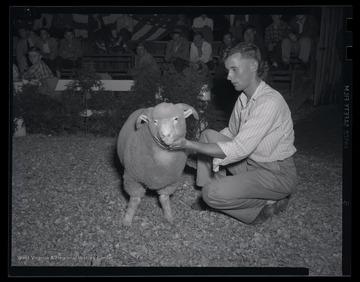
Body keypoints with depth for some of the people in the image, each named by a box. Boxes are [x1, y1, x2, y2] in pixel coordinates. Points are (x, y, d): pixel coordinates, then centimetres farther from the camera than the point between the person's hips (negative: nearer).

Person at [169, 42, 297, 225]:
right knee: (208, 135, 1)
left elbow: (239, 150, -30)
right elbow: (231, 132, 16)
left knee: (213, 193, -23)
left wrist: (190, 145, -28)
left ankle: (269, 204, -2)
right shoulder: (243, 98, 3)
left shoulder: (269, 102, -26)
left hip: (276, 174, -9)